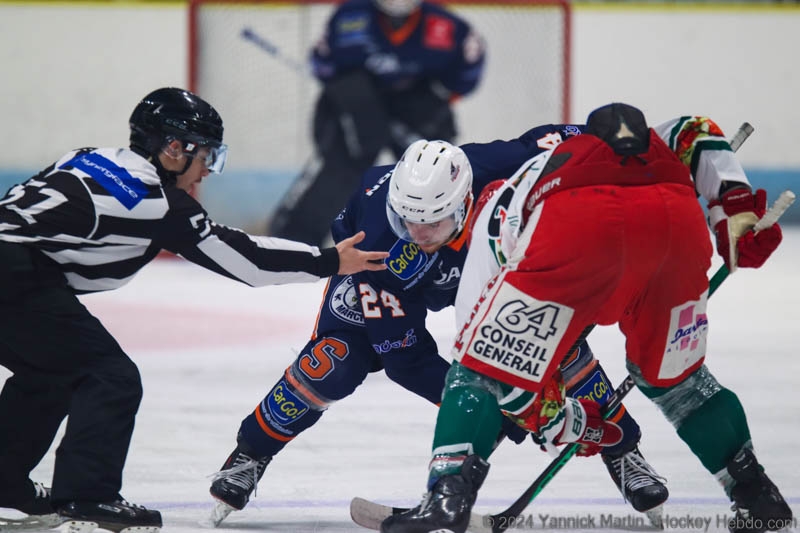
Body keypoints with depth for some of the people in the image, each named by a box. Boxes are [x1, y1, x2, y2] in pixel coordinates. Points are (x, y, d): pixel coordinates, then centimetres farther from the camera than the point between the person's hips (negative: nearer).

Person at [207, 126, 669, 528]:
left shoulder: (493, 170, -43)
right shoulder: (383, 243, -43)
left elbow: (559, 142, -20)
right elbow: (404, 357, -36)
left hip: (486, 256, 2)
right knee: (335, 361, -20)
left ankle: (623, 453, 13)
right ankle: (250, 456, 4)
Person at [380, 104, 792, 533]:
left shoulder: (499, 209, 37)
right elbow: (697, 135, 32)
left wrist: (559, 420, 31)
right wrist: (738, 215, 27)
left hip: (579, 227, -4)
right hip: (677, 218, 4)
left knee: (481, 367, 13)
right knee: (672, 376, 29)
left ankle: (447, 498, -1)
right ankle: (758, 498, 32)